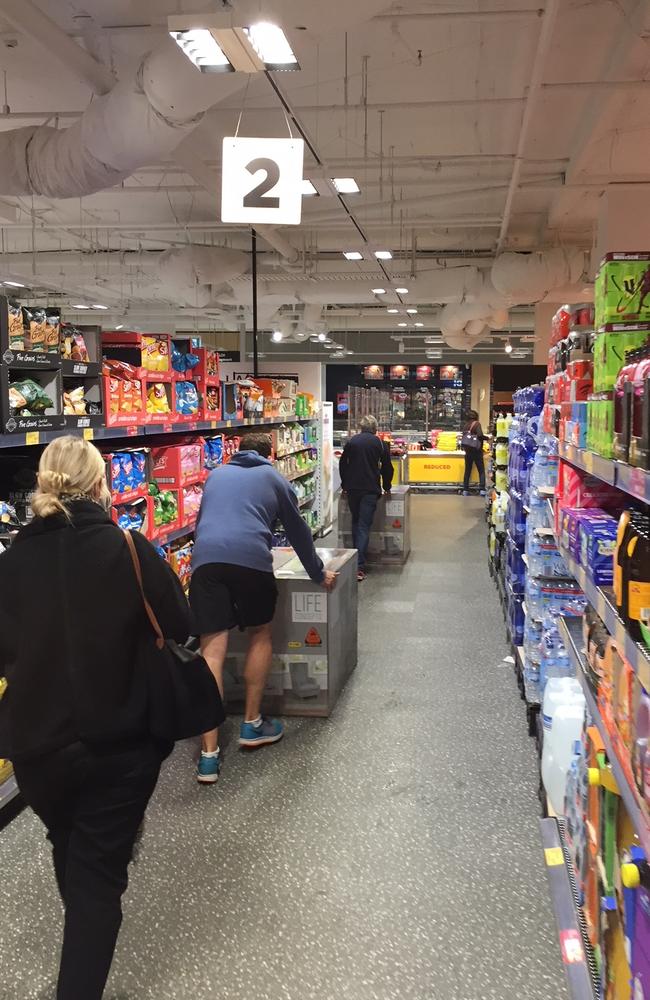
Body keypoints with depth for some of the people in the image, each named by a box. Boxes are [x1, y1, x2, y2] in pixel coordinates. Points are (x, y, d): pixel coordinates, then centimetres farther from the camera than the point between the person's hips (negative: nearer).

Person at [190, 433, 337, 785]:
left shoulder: (216, 475, 30)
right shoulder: (274, 478, 21)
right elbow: (298, 531, 25)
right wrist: (318, 573, 38)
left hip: (205, 558, 2)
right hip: (250, 559, -2)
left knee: (212, 650, 0)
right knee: (261, 634, 21)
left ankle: (209, 754, -3)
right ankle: (252, 725, 27)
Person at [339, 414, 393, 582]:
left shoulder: (352, 441, 9)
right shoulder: (380, 444, 4)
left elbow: (342, 464, 14)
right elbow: (387, 467, 7)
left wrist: (344, 484, 25)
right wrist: (386, 487, 21)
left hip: (352, 489, 2)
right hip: (370, 490, -2)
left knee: (356, 523, 20)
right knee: (364, 526, -5)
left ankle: (356, 559, 26)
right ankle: (359, 567, -13)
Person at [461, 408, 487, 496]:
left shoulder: (465, 425, 7)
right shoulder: (477, 424, -8)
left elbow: (463, 436, 8)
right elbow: (480, 435, -20)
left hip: (467, 450, 5)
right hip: (476, 450, -5)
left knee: (467, 470, 10)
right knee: (481, 470, 1)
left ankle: (465, 490, 9)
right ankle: (482, 489, -8)